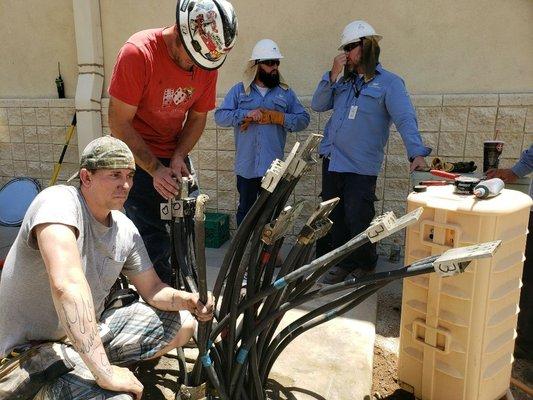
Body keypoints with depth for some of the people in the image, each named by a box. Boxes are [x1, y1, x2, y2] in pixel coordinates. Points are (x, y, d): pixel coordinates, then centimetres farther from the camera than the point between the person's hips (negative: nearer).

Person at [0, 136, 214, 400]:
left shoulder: (125, 229, -2)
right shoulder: (58, 201, -24)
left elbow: (152, 289, 6)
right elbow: (67, 284, -38)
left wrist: (188, 300, -16)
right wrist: (105, 373, -38)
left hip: (89, 333, 8)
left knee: (184, 323, 3)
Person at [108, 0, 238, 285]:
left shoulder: (208, 61, -7)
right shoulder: (138, 52, -22)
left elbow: (197, 118, 2)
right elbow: (119, 123, -20)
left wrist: (178, 157, -13)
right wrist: (155, 169, -24)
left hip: (174, 156, 5)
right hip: (137, 156, -5)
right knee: (155, 244, -9)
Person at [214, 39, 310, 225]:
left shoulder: (286, 92, 7)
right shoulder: (239, 90, 5)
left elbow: (303, 119, 3)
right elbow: (219, 115, -3)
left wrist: (276, 117, -12)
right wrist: (247, 114, -17)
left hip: (274, 167, 0)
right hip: (246, 167, 0)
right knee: (245, 211, 14)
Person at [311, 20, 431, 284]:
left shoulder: (389, 83, -6)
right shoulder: (343, 80, 12)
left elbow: (405, 120, -16)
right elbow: (317, 106, 6)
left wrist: (417, 153, -30)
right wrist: (332, 76, -6)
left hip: (361, 166, -6)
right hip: (331, 160, 6)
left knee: (358, 220, -1)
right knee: (334, 218, 13)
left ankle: (364, 267, 23)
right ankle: (343, 263, 28)